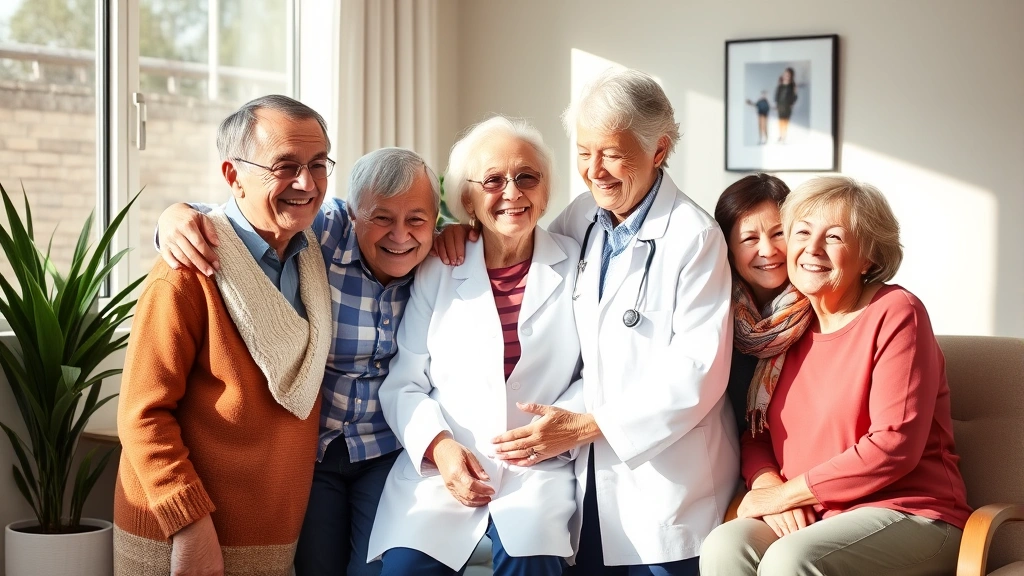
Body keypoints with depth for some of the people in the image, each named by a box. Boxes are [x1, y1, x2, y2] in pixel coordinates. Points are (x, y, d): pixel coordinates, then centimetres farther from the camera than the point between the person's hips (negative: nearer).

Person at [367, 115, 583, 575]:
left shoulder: (577, 266, 5)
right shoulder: (436, 272, 9)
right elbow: (403, 383, 7)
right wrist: (439, 445, -10)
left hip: (538, 465, -1)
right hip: (441, 464, 1)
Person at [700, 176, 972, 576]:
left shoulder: (894, 313, -7)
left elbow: (895, 446, -15)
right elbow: (756, 433, 13)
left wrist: (785, 494, -11)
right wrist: (769, 484, -11)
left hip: (909, 515, -5)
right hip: (813, 519, 5)